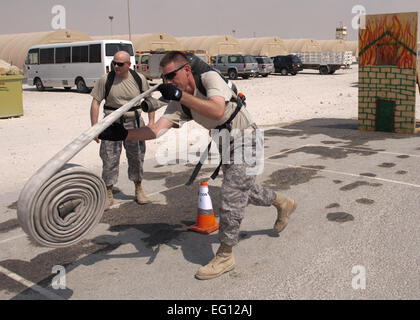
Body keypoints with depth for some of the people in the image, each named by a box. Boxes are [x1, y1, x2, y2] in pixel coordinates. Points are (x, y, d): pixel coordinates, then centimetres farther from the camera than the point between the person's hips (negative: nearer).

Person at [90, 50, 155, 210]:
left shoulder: (139, 79, 0)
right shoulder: (105, 80, -5)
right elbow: (95, 102, -4)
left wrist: (151, 121, 0)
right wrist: (94, 127, -10)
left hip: (133, 121, 2)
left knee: (136, 156, 9)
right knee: (110, 158, -2)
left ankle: (139, 190, 25)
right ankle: (108, 194, 9)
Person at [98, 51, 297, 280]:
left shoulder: (210, 78, -24)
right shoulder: (178, 104, -7)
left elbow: (217, 111, -43)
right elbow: (157, 129, -19)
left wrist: (180, 95, -45)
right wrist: (124, 134, -33)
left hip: (245, 140, -8)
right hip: (224, 143, 8)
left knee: (231, 194, -12)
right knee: (245, 190, 21)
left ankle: (225, 256, 1)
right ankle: (283, 203, 50)